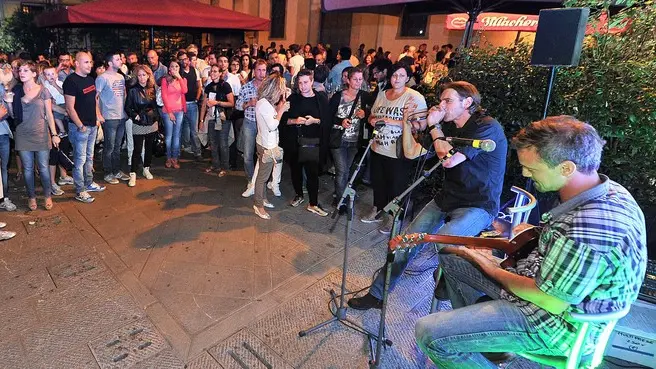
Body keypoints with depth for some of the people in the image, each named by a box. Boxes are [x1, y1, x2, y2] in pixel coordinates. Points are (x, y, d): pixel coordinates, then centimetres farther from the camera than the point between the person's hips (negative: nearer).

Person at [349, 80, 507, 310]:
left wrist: (434, 125, -14)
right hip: (447, 198, 7)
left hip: (478, 206, -7)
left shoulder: (487, 127, -15)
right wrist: (407, 122, -1)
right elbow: (411, 152, 8)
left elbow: (449, 159, -25)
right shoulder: (448, 128, 9)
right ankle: (376, 294, 8)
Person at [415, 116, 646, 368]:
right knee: (450, 255, 16)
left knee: (429, 333, -21)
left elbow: (551, 301, -24)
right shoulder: (606, 189, -4)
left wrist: (494, 271, -10)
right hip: (544, 282, 10)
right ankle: (482, 341, 23)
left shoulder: (586, 229, -36)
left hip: (557, 324, -10)